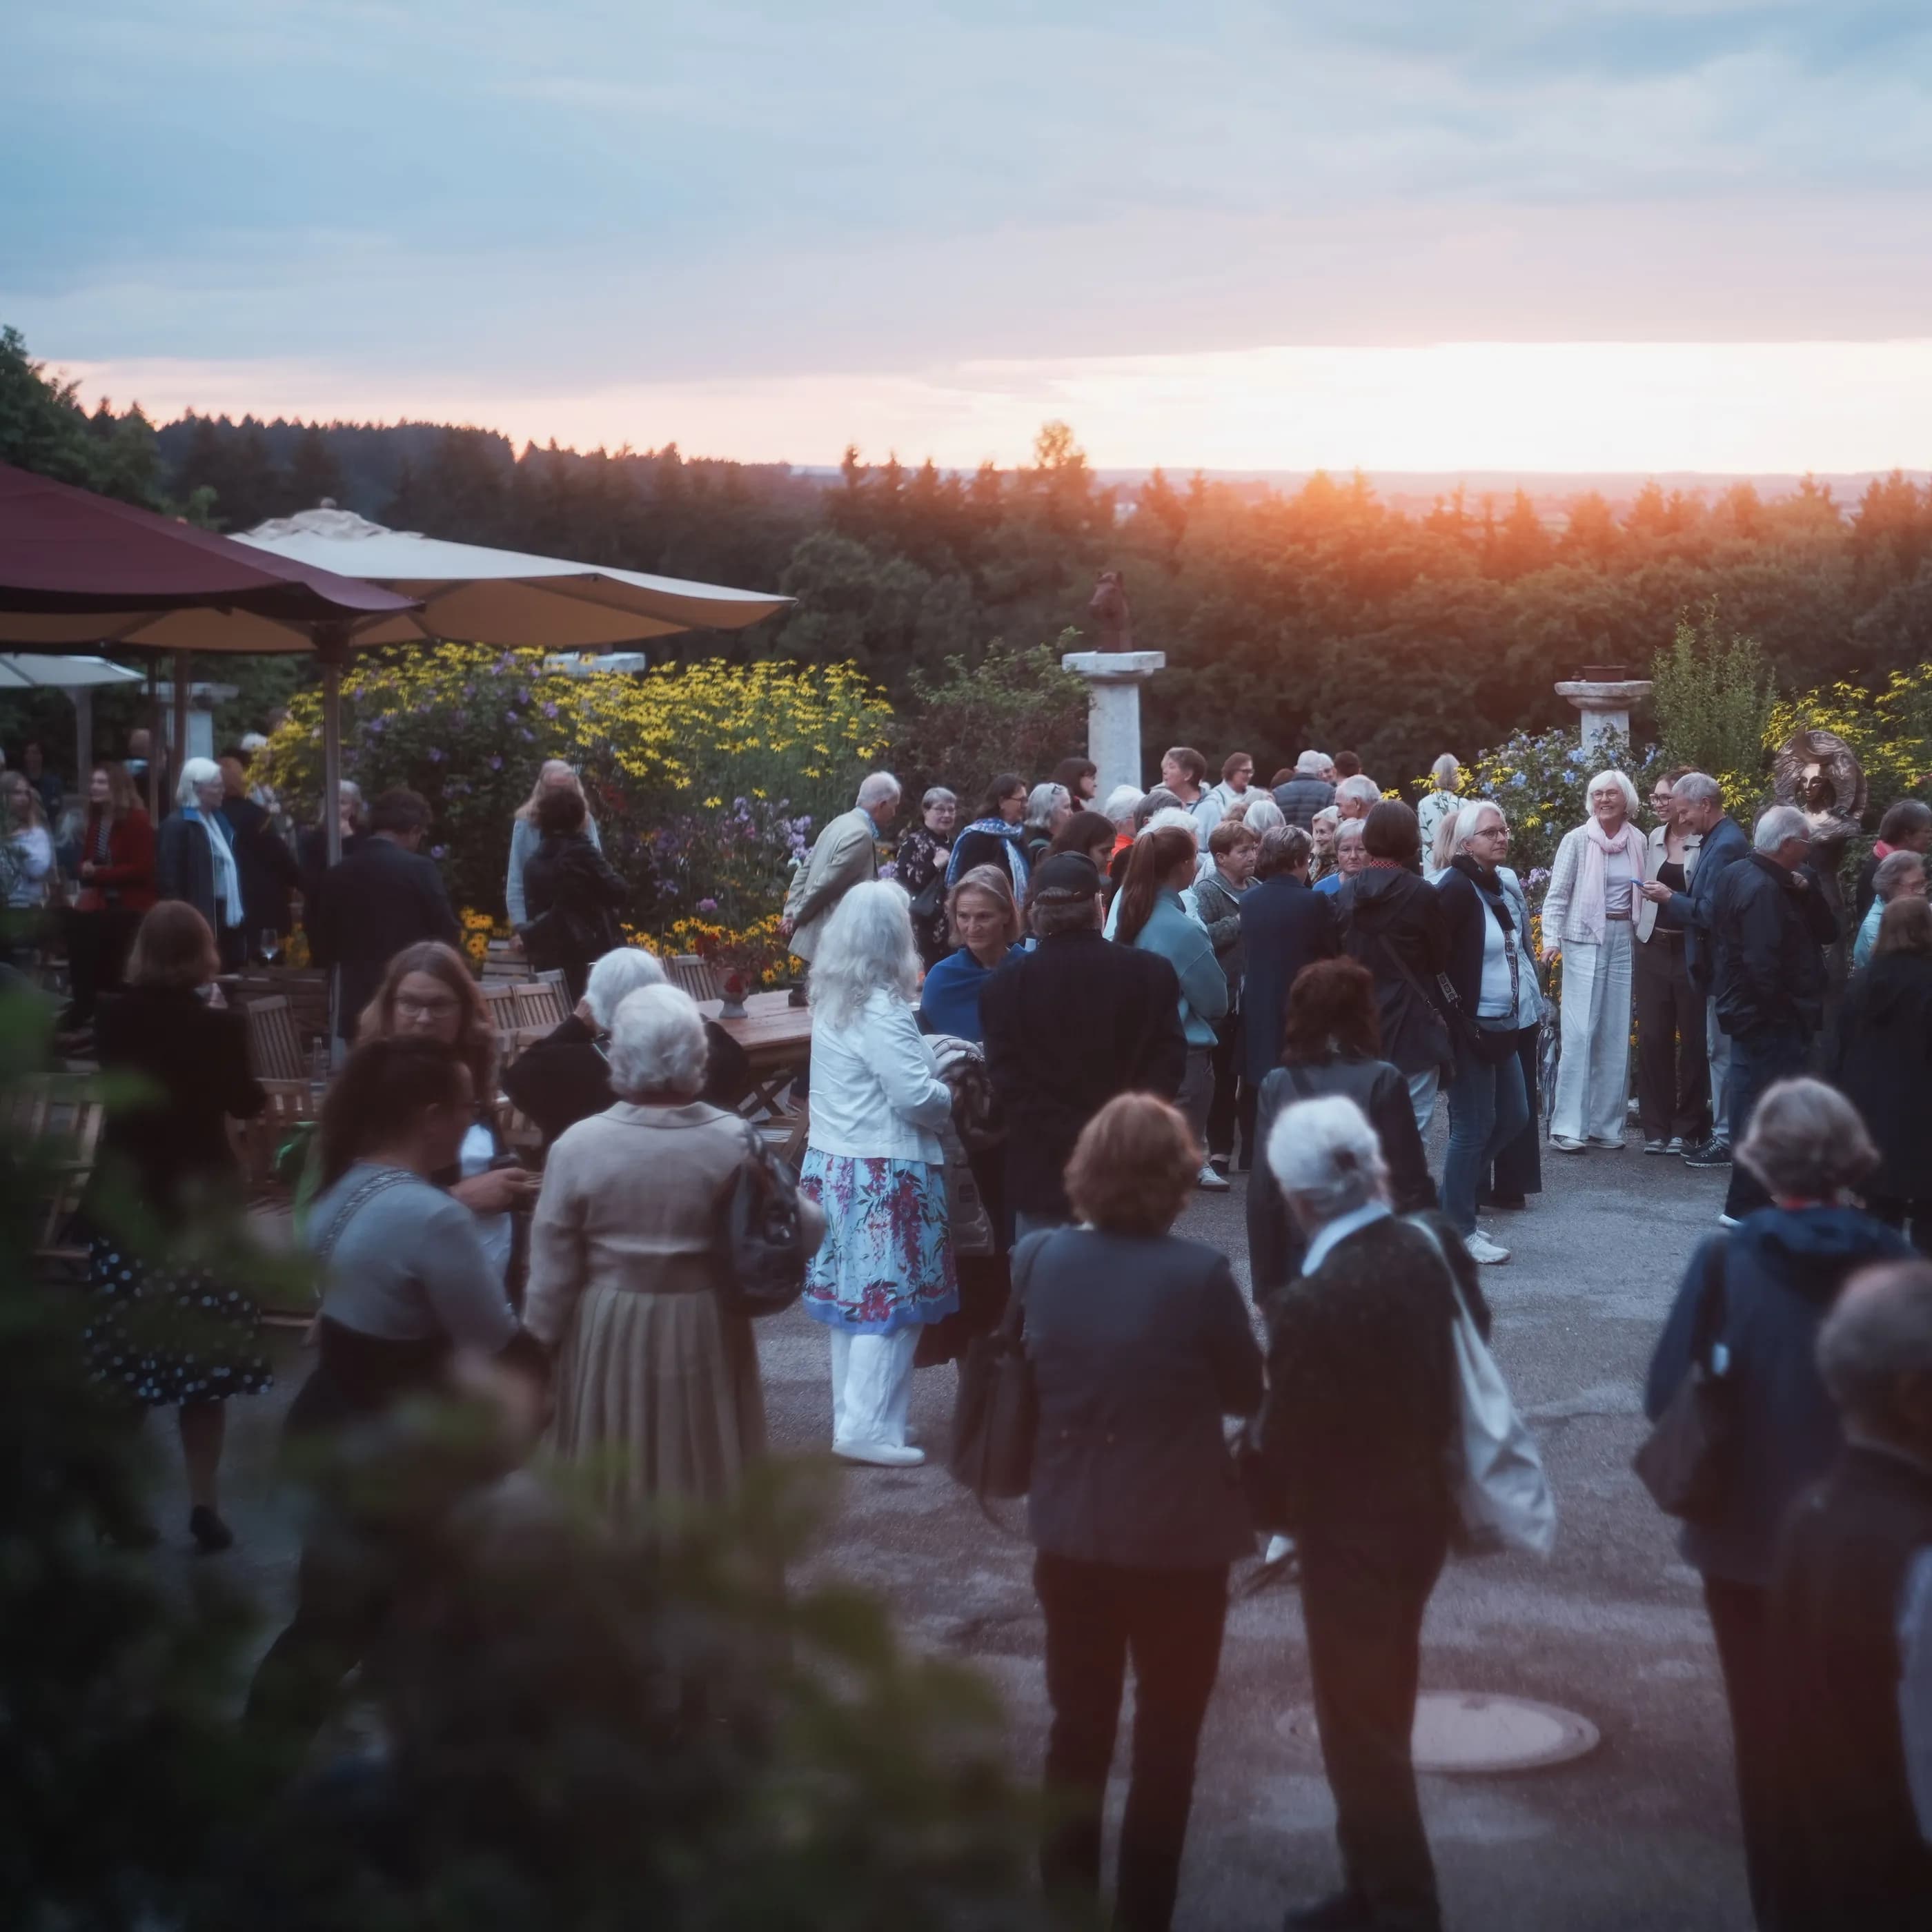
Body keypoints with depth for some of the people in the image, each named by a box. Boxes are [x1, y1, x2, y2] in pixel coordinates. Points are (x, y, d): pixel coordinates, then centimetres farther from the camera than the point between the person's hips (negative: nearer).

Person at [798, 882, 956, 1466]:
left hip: (834, 1163, 8)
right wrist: (950, 1094, -1)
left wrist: (933, 1061, 9)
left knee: (853, 1297, 14)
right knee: (891, 1301, -2)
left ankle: (851, 1418, 21)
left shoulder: (831, 999, 8)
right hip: (885, 1173, -8)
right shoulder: (881, 1008, -18)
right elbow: (916, 1098, -20)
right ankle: (868, 1429, -1)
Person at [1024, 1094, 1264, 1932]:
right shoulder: (1197, 1274, -20)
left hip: (1069, 1531, 4)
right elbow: (1248, 1393, -7)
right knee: (1166, 1736, 13)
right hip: (1176, 1539, -4)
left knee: (1077, 1726, 19)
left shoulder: (1038, 1260, -8)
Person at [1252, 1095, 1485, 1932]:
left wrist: (1272, 1510, 1)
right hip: (1424, 1508, 8)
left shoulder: (1311, 1305, -29)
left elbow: (1285, 1441, -20)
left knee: (1358, 1726, 10)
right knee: (1380, 1713, 24)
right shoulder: (1435, 1245, -8)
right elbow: (1473, 1332, 8)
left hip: (1351, 1533, -8)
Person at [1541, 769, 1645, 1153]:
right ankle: (1568, 1126, -4)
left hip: (1624, 941, 4)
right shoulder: (1577, 840, -4)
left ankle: (1607, 1125, 12)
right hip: (1585, 941, -4)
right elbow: (1557, 895, -4)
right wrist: (1551, 940, -15)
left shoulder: (1638, 841, 6)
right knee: (1580, 1033, -8)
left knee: (1617, 1035, 5)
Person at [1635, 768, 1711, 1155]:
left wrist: (1671, 896, -20)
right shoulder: (1653, 839, 10)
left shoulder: (1705, 843, -9)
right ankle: (1656, 1127, 12)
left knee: (1693, 1039, 3)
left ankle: (1688, 1128, 11)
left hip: (1690, 950, -5)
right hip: (1654, 948, 5)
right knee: (1652, 1037, 5)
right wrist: (1639, 927, 11)